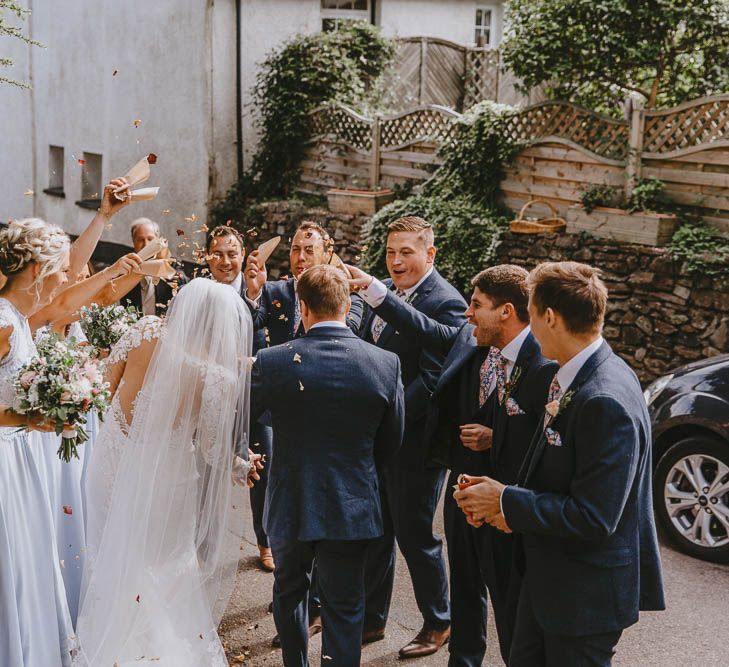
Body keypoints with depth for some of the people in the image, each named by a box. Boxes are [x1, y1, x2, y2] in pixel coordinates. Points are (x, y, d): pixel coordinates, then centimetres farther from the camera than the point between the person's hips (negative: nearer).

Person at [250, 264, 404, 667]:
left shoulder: (272, 362, -15)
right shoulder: (386, 364, -10)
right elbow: (390, 445, 1)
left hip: (288, 506, 1)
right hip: (351, 508, -1)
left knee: (289, 589, 25)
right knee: (344, 608, 11)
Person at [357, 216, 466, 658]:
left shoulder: (445, 302, -17)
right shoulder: (385, 291, 8)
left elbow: (433, 378, -22)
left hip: (413, 440, -8)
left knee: (414, 533, 6)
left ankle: (438, 622, 28)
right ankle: (373, 619, 35)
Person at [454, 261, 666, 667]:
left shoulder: (607, 403, -28)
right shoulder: (573, 378, 2)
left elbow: (594, 518, -28)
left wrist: (506, 501, -18)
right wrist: (514, 505, -5)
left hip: (586, 592, -8)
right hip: (549, 574, 9)